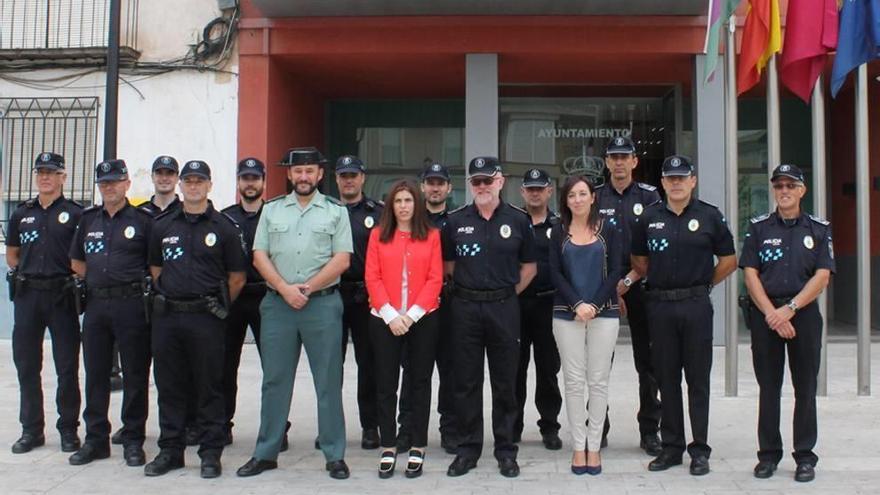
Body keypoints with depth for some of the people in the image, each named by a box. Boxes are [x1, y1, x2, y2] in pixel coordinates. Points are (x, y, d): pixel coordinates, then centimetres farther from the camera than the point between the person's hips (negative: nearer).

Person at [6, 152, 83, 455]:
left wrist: (77, 280, -7)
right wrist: (23, 274, 6)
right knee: (26, 365, 8)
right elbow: (11, 254, 20)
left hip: (62, 295, -4)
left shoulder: (75, 214, 1)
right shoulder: (22, 214, 13)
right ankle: (31, 429, 18)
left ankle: (68, 429, 11)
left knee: (67, 366, 0)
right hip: (27, 295, 4)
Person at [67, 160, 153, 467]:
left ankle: (133, 441, 10)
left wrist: (142, 287, -4)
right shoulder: (88, 220, 14)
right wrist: (99, 281, 9)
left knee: (135, 377, 1)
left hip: (131, 305, -4)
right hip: (96, 304, 5)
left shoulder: (142, 220, 0)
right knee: (95, 375, 9)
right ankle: (95, 439, 19)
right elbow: (76, 262, 21)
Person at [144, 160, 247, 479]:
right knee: (169, 387, 10)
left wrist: (216, 305, 2)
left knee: (209, 389, 2)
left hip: (206, 319, -3)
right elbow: (155, 268, 20)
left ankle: (211, 454, 10)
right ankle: (170, 450, 21)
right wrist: (171, 296, 11)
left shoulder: (224, 227, 1)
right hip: (166, 317, 4)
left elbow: (237, 277, 3)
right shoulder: (162, 225, 11)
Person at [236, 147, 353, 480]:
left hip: (322, 303, -2)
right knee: (274, 380, 7)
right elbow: (260, 255, 5)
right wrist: (284, 289, -8)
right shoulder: (271, 209, 12)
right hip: (277, 304, 2)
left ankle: (334, 455, 9)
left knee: (328, 382, 1)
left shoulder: (336, 211, 5)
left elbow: (342, 259, -2)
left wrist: (308, 287, -11)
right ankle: (266, 453, 17)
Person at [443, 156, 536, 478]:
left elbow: (529, 267, 8)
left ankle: (506, 450, 17)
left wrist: (508, 291, 3)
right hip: (465, 307, 1)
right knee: (466, 382, 6)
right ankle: (467, 449, 17)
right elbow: (448, 264, 13)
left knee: (505, 383, 6)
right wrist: (469, 285, 6)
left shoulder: (518, 220, 2)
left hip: (504, 307, -1)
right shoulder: (456, 220, 4)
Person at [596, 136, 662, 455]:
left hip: (640, 286, -1)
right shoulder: (595, 198, 8)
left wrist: (629, 280, -10)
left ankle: (649, 431, 12)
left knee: (648, 362, 2)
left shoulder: (649, 196, 5)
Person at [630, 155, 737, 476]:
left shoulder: (709, 216, 1)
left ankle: (700, 449, 10)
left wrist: (704, 283, 5)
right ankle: (671, 446, 18)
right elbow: (638, 259, 17)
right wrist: (658, 282, 9)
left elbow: (729, 260, 7)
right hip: (660, 305, 2)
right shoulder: (649, 218, 7)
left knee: (698, 379, 2)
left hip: (696, 305, -2)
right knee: (667, 379, 8)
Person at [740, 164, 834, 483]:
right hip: (765, 315, 0)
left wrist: (789, 308, -12)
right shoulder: (758, 228, 7)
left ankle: (805, 456, 13)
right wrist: (771, 313, -10)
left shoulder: (819, 229, 6)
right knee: (768, 388, 6)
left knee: (805, 388, 4)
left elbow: (822, 276, -2)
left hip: (804, 313, 0)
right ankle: (768, 454, 14)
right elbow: (750, 274, 0)